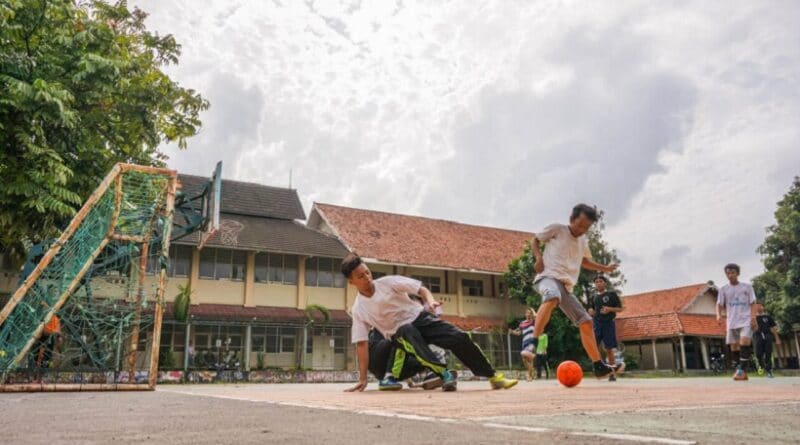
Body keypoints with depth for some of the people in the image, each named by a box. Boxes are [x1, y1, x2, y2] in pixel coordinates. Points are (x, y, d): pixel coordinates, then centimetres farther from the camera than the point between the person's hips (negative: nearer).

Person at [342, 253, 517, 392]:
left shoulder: (387, 282, -7)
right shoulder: (358, 309, -5)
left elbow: (421, 289, -4)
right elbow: (361, 344, -4)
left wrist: (430, 300, -27)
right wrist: (363, 378, -8)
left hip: (419, 318, 1)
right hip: (399, 334, -1)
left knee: (459, 337, -19)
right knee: (407, 331, -38)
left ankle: (494, 377, -6)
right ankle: (444, 373, -40)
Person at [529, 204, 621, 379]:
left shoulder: (583, 241, 23)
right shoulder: (557, 229, 3)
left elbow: (584, 261, 41)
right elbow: (535, 240, 12)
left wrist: (604, 268, 30)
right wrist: (539, 257, -6)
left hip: (567, 286, 8)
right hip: (548, 276, -8)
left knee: (586, 321, 4)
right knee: (552, 296, -43)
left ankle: (599, 366, 12)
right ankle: (533, 343, -44)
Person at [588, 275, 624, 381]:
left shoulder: (612, 294, 3)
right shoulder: (594, 297, 15)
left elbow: (620, 308, 2)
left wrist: (610, 309, -16)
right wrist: (591, 312, 1)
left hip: (608, 323, -4)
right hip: (597, 324, 4)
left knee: (609, 349, -3)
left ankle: (612, 373, 5)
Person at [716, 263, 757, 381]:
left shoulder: (747, 287, 5)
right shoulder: (723, 289, 8)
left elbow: (752, 304, 5)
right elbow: (720, 304, 5)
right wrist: (719, 315, -15)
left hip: (746, 320, -3)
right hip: (731, 322, 3)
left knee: (744, 342, -22)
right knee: (734, 347, 3)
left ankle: (742, 370, -19)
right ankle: (742, 372, 12)